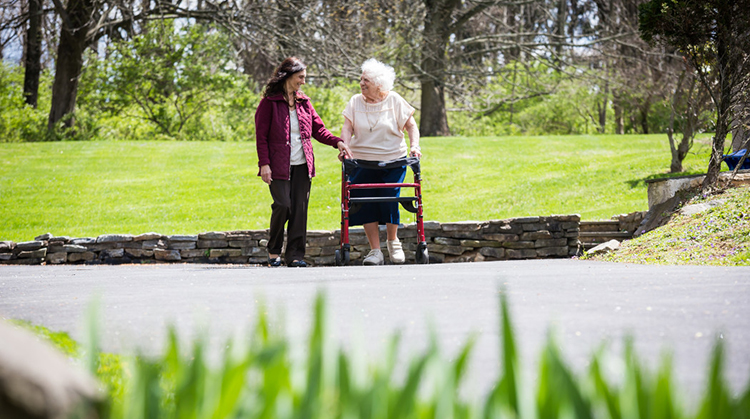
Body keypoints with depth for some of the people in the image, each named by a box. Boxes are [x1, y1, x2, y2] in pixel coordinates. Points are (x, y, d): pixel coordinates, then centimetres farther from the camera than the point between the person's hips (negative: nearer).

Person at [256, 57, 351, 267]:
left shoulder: (304, 102, 14)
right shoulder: (269, 102, -2)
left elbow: (318, 129, 15)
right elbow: (261, 136, -3)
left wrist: (337, 141, -1)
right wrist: (264, 164, -12)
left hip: (302, 165, 5)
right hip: (279, 165, -5)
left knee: (300, 208, 1)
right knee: (282, 205, -13)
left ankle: (295, 254, 6)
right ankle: (274, 250, 5)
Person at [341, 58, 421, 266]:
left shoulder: (394, 101, 1)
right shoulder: (355, 101, 5)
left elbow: (411, 126, 5)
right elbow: (347, 127, -1)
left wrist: (414, 145, -11)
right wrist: (344, 146, -18)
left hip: (393, 162, -2)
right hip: (362, 162, 2)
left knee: (389, 201, -6)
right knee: (366, 204, -5)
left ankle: (393, 241, 20)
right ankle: (375, 250, 2)